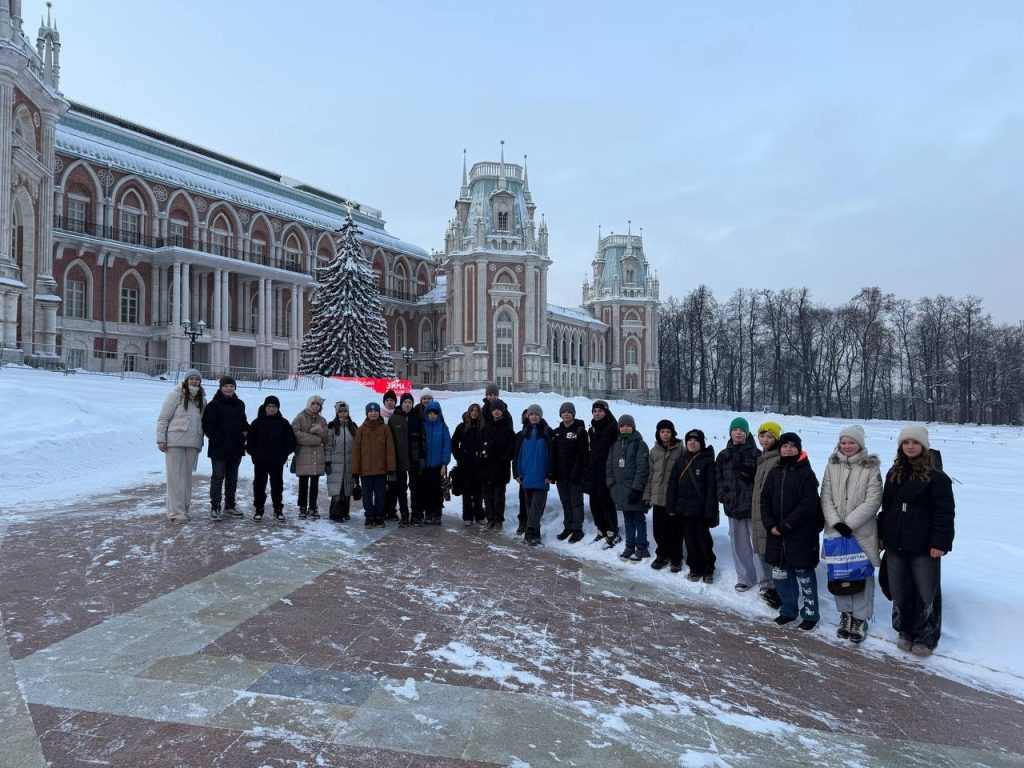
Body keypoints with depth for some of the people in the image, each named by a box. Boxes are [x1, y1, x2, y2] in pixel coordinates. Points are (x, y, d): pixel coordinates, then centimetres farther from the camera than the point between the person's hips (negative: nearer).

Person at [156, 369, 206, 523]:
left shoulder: (202, 399, 12)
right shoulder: (176, 395, -4)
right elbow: (163, 418, -4)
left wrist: (200, 440, 12)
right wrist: (161, 439, -9)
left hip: (193, 443, 5)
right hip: (175, 441, -5)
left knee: (187, 475, 10)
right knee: (176, 476, -3)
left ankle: (184, 509, 19)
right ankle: (176, 512, 0)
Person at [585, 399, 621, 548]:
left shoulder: (612, 428, -9)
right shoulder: (592, 430, 15)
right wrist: (587, 470, 15)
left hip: (606, 473, -7)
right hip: (593, 473, 8)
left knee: (607, 503, -3)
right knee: (594, 503, 11)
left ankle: (613, 533, 8)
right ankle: (601, 531, 25)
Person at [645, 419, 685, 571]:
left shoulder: (680, 450, -3)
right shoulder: (654, 451, 9)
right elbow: (649, 474, 11)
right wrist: (647, 495, 8)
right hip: (658, 496, 4)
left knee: (675, 529, 4)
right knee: (659, 530, 9)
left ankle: (676, 559, 18)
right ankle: (662, 555, 26)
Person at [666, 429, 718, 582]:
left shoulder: (707, 461, -5)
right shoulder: (680, 460, 8)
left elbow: (712, 487, -9)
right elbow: (672, 484, 9)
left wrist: (710, 510, -15)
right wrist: (670, 506, 3)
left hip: (700, 509, -4)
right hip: (683, 508, 4)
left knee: (703, 539, 2)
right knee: (690, 540, 10)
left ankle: (708, 569, 18)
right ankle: (694, 568, 22)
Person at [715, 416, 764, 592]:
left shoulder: (755, 454, -2)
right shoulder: (724, 455, 11)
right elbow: (718, 478, 13)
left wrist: (757, 498, -16)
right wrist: (723, 495, 2)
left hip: (752, 505, -4)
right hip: (732, 505, 4)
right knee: (738, 543, 10)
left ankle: (764, 579, 9)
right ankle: (745, 577, 22)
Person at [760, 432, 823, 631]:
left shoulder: (806, 473, -7)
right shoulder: (775, 472, 9)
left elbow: (808, 504, -15)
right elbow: (765, 500, 8)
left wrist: (785, 525, -16)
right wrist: (770, 525, -5)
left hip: (801, 534, -5)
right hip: (776, 533, 5)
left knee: (804, 575, 3)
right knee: (781, 574, 12)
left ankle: (810, 615, 17)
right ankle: (788, 610, 27)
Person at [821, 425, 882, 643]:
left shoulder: (871, 467, -5)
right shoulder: (832, 465, 4)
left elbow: (873, 501, -11)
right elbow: (826, 497, 1)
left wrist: (849, 523, -15)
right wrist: (835, 522, -11)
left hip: (862, 531, -3)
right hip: (835, 530, 3)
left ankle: (860, 619, 18)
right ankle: (845, 614, 27)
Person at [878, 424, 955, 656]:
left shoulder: (936, 476, -9)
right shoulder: (894, 473, 10)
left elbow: (945, 513, -12)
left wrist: (940, 543, -17)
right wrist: (881, 535, 12)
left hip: (924, 546, -6)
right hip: (896, 543, 6)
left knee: (926, 592, 5)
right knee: (900, 591, 13)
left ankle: (925, 637, 18)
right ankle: (906, 631, 28)